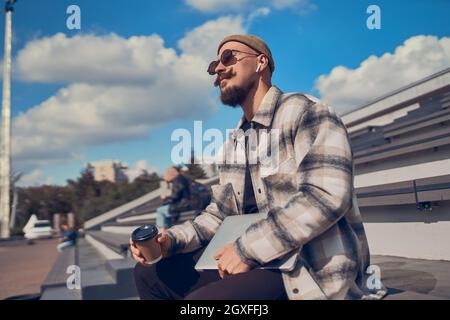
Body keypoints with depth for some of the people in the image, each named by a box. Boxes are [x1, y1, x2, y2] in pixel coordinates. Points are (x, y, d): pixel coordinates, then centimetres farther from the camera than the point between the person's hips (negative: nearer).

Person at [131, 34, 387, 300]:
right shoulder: (234, 145, 17)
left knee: (201, 298, -31)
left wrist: (247, 248, -20)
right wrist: (171, 240, -2)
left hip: (318, 273, -8)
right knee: (151, 274, 5)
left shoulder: (304, 111, -9)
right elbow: (219, 214, 18)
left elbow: (328, 195, -23)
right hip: (262, 265, 8)